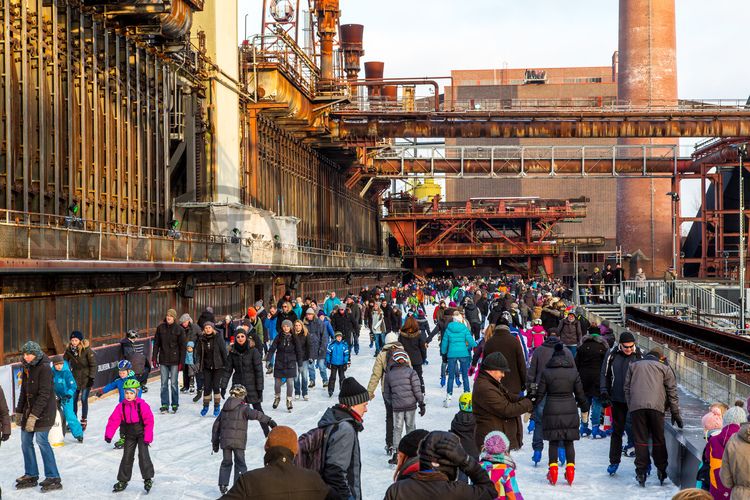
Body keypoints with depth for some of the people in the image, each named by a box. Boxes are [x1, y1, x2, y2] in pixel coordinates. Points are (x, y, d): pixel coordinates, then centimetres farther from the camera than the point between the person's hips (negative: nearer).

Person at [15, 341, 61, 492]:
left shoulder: (44, 368, -16)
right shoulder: (26, 368, 10)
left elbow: (44, 395, -21)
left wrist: (34, 415, -24)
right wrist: (19, 411, 17)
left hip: (44, 411, -8)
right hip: (29, 409, 8)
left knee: (42, 441, -13)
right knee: (26, 442, 7)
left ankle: (53, 478, -8)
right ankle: (31, 475, 18)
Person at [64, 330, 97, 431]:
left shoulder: (87, 349, -14)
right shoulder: (69, 350, -2)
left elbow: (93, 364, -10)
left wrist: (91, 377, -14)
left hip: (86, 378, -4)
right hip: (75, 377, 4)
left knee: (84, 399, -3)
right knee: (73, 399, 6)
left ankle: (84, 421, 10)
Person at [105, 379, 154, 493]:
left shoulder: (142, 405, -17)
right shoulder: (121, 406, -7)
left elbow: (149, 421, -16)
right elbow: (114, 420, -9)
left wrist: (148, 437, -19)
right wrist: (108, 434, -19)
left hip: (141, 433, -4)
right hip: (129, 435, 4)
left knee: (143, 455, -15)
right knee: (127, 457, 7)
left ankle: (148, 479, -7)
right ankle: (123, 481, 18)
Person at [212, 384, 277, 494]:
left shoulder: (224, 410, 12)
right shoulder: (243, 408, -5)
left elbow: (216, 425, 15)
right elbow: (256, 414, -22)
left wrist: (215, 441, 21)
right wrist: (269, 421, -26)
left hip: (225, 441, 4)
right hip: (238, 441, -4)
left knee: (226, 463, 17)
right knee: (240, 464, 6)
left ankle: (223, 485, 13)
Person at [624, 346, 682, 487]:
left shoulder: (633, 366, 21)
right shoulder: (664, 368, 15)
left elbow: (626, 388, 17)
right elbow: (672, 391, 13)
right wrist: (675, 413, 16)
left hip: (636, 406, 1)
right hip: (656, 407, -1)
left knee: (640, 440, 3)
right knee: (659, 439, 10)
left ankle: (641, 472, 1)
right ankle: (661, 471, 13)